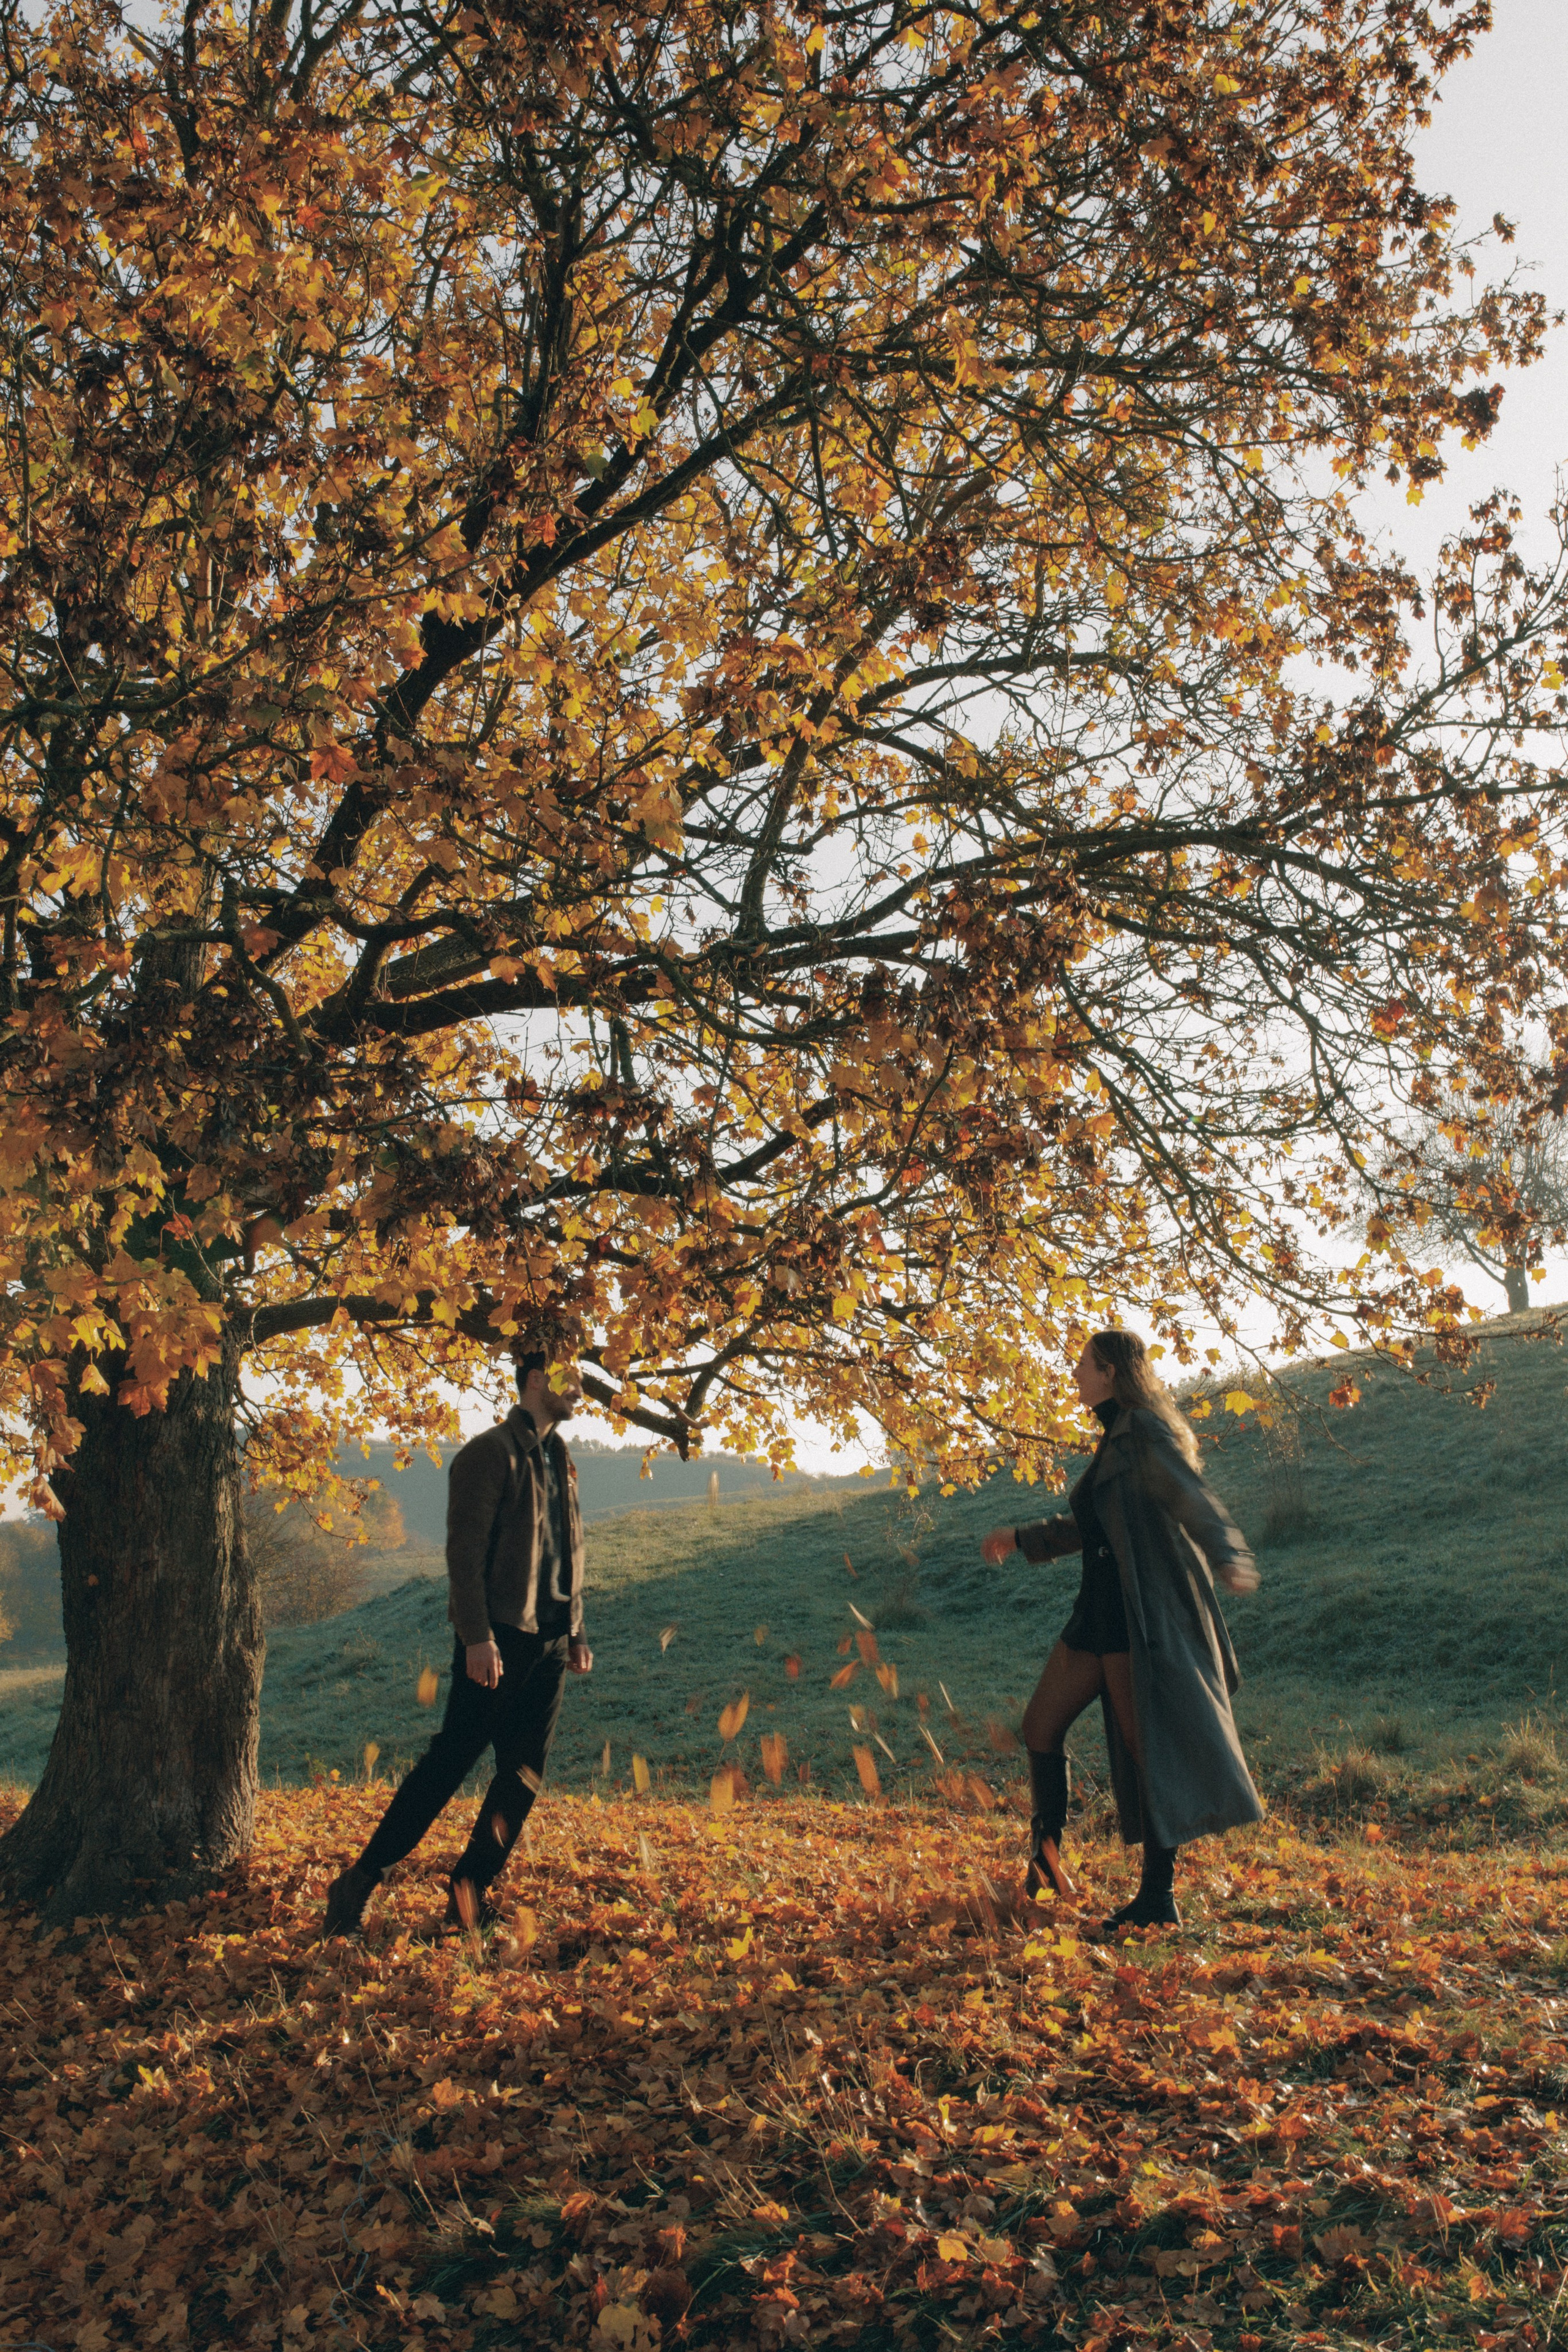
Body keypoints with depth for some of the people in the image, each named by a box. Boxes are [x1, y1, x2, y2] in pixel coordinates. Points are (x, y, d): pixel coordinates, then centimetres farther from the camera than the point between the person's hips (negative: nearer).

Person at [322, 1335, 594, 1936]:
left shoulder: (558, 1458, 16)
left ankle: (472, 1896, 16)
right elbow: (465, 1550, -15)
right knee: (450, 1761, -5)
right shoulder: (489, 1453, -9)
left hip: (549, 1640, 8)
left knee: (524, 1775, 7)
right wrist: (477, 1636, -21)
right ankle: (360, 1882, 6)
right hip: (499, 1639, -8)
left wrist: (576, 1632, 14)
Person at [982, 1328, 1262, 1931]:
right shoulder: (1114, 1439, 18)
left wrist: (1226, 1555, -46)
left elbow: (1190, 1496, -27)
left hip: (1142, 1614, -10)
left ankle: (1158, 1898, 4)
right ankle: (1046, 1859, 25)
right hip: (1102, 1608, 10)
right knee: (1041, 1724, 11)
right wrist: (1020, 1539, 43)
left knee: (1145, 1742, -4)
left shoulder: (1145, 1430, -10)